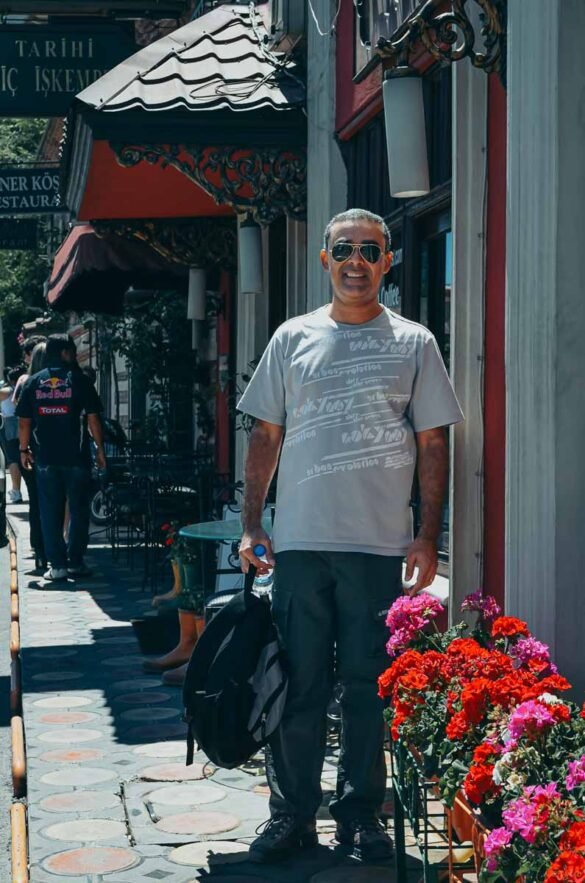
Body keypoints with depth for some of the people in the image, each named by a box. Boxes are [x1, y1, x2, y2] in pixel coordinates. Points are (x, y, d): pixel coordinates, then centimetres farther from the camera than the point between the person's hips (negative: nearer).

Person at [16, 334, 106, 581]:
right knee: (79, 510, 8)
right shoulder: (78, 380, -3)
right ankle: (75, 562, 8)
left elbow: (24, 421, 5)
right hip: (75, 457, -2)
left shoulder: (33, 382, 4)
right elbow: (93, 418, -4)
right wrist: (99, 448, 4)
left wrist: (24, 450, 14)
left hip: (45, 458, 2)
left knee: (50, 513, 6)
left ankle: (57, 565, 4)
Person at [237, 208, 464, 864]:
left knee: (368, 686, 6)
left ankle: (360, 812, 19)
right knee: (298, 683, 4)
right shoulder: (294, 338, 9)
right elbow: (266, 436, 11)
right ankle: (291, 814, 16)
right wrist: (251, 525, 5)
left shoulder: (413, 344, 6)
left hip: (380, 545, -1)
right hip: (300, 541, 1)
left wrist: (428, 537, -2)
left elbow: (433, 444, 4)